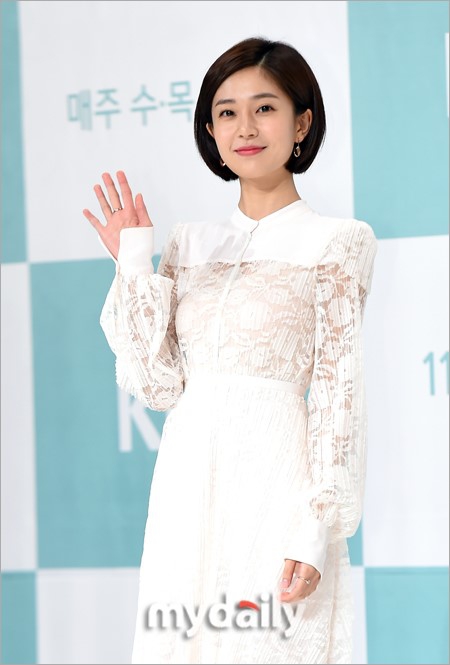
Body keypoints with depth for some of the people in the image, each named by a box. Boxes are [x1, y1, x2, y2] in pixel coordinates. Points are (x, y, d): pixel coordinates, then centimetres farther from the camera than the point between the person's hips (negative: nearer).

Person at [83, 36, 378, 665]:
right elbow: (159, 383, 8)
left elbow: (338, 397, -6)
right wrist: (133, 264, 2)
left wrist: (318, 530, -14)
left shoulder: (334, 241, -1)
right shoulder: (190, 242, 12)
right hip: (187, 478, 5)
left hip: (274, 473, -5)